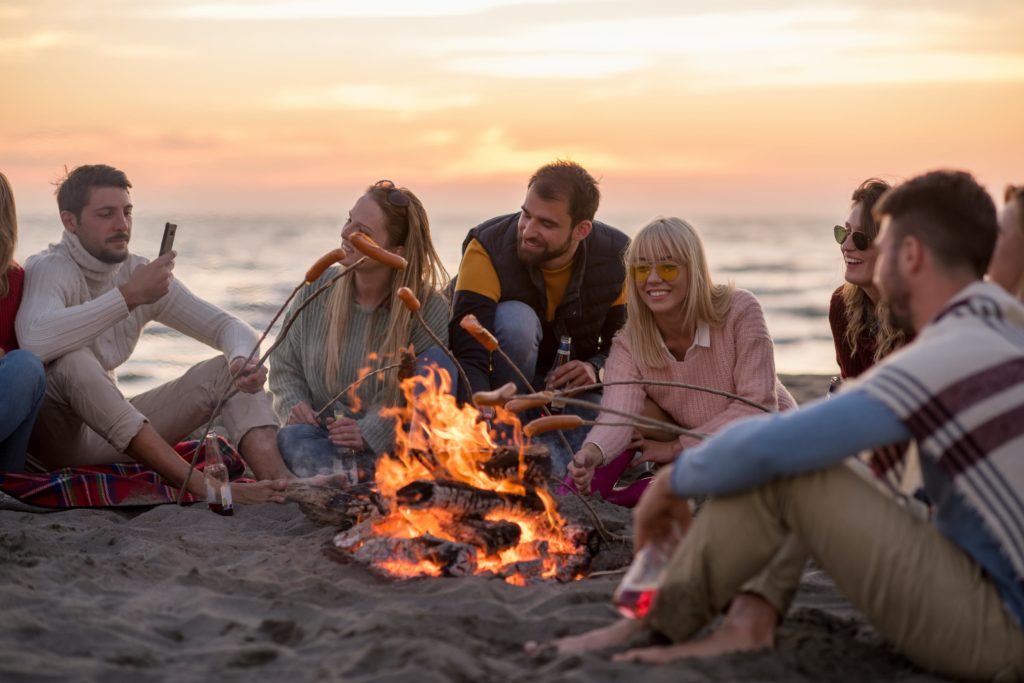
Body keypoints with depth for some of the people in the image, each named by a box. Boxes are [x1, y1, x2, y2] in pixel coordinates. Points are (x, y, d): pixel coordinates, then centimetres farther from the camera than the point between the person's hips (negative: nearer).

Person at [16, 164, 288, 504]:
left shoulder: (142, 273, 3)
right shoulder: (47, 269, -17)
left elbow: (226, 325, 1)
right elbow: (35, 341, -39)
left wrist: (243, 360, -23)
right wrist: (129, 296, -37)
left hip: (109, 431, 7)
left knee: (226, 369, -9)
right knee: (72, 361, -37)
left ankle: (279, 481, -38)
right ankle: (200, 485, -43)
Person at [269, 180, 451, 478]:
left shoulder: (430, 308, -9)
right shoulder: (317, 290, 4)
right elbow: (284, 365, 13)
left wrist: (370, 432, -27)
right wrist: (295, 406, -8)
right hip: (326, 436, 3)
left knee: (438, 357, -27)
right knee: (290, 438, -30)